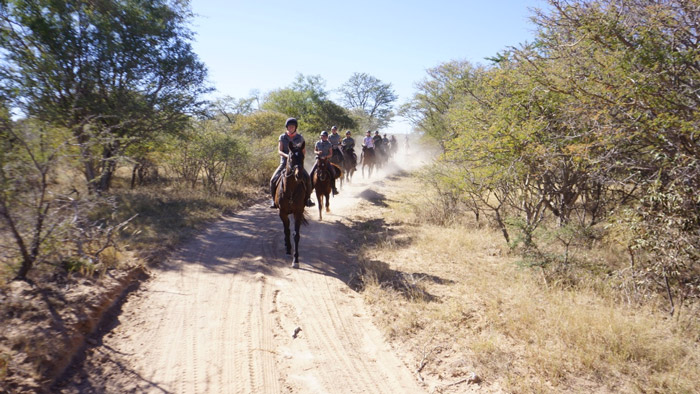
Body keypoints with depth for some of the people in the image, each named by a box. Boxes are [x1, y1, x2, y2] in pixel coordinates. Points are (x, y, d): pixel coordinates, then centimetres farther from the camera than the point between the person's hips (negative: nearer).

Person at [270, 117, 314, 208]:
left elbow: (304, 151, 11)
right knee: (273, 179, -18)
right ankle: (274, 200, -3)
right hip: (284, 163, 0)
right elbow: (279, 151, -4)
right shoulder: (282, 137, 4)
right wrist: (286, 155, -24)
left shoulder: (300, 138, 5)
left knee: (307, 178, -23)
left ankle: (307, 199, -8)